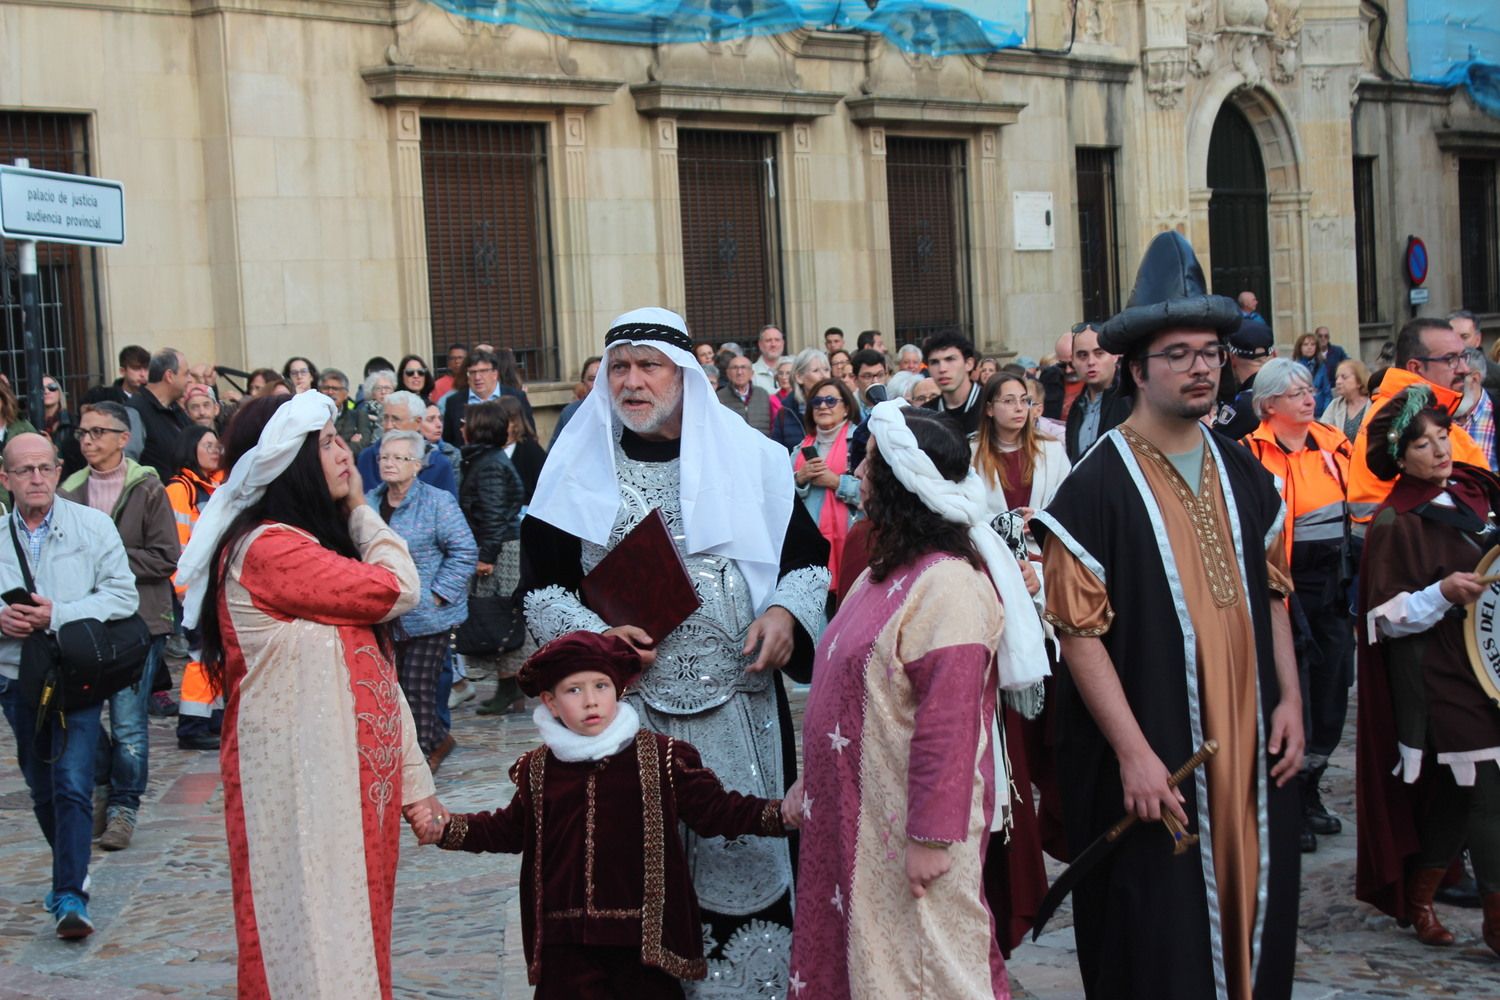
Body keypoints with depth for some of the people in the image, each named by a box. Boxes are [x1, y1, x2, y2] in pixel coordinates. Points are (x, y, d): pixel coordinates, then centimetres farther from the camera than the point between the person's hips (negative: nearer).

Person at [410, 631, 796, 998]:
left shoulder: (661, 757, -3)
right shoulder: (537, 770, 6)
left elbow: (715, 810, -2)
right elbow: (510, 828, 19)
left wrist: (781, 814, -15)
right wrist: (450, 828, 7)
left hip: (644, 933, -2)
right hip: (566, 939, 2)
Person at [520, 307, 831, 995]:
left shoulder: (747, 457, 5)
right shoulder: (578, 471, 6)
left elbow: (809, 557, 9)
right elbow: (541, 585, 6)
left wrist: (787, 612, -11)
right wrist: (593, 633, -12)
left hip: (739, 711, 0)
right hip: (626, 709, 0)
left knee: (743, 859, 4)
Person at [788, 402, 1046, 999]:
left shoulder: (950, 584, -20)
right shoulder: (884, 571, 11)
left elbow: (948, 721, -23)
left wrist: (932, 836, -23)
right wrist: (810, 785, 20)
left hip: (905, 828, -9)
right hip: (855, 815, 9)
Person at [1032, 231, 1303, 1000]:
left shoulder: (1242, 473, 8)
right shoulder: (1096, 487, -12)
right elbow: (1080, 629, -14)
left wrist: (1289, 698, 6)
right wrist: (1133, 751, -18)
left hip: (1249, 744, 6)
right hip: (1152, 749, -6)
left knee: (1250, 907, 13)